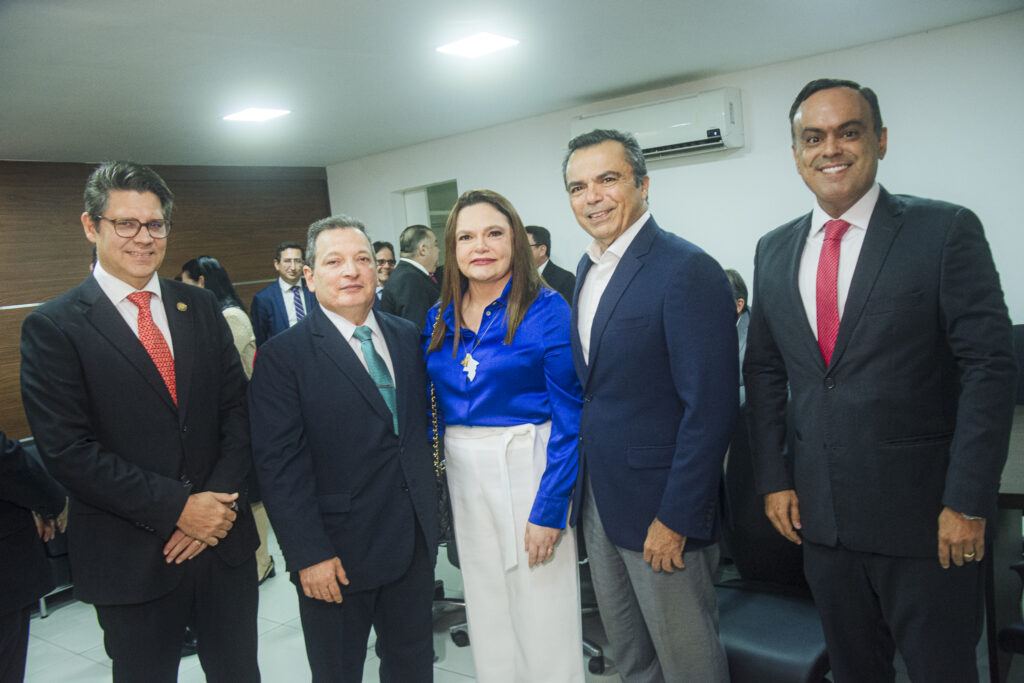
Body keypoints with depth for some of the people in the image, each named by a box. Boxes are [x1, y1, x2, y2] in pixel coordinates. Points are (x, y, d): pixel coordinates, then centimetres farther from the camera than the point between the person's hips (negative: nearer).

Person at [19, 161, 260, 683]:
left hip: (224, 541, 4)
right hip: (132, 561, -3)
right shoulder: (52, 327, -7)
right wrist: (177, 508, -16)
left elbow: (236, 406, 4)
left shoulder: (201, 308, 6)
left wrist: (219, 500, -10)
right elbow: (68, 452, -13)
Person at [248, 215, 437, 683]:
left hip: (414, 541, 5)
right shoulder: (283, 356, -11)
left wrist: (429, 515, 6)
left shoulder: (408, 337, 5)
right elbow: (279, 464, -14)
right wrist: (309, 555, -17)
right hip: (336, 554, -4)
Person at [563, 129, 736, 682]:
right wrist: (585, 487, 11)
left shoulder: (687, 271, -17)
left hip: (660, 504, -7)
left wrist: (675, 517, -19)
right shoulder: (588, 267, 9)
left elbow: (710, 408, -20)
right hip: (598, 498, 7)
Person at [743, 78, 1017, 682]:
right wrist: (773, 479, 5)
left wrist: (968, 501, -13)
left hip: (922, 513, -4)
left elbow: (990, 367, -10)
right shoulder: (774, 251, 6)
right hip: (820, 511, 4)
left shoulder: (946, 231, -7)